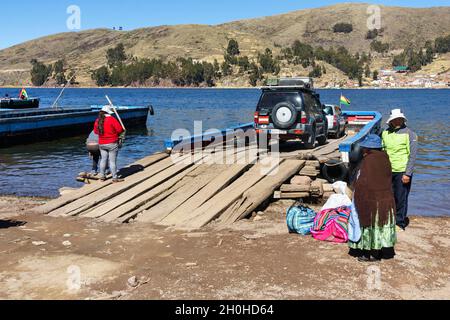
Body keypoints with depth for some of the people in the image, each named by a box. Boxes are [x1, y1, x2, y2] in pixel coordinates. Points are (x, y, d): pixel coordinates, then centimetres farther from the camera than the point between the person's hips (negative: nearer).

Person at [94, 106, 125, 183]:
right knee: (113, 161, -2)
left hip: (101, 144, 6)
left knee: (103, 159, 16)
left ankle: (102, 176, 21)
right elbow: (120, 129, -16)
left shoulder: (97, 121, 4)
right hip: (112, 143, -6)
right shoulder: (111, 119, -14)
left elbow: (95, 131, 15)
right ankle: (115, 178, 3)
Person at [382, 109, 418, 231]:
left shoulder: (409, 134, -7)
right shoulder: (385, 133, 8)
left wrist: (408, 174, -13)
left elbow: (412, 156, -8)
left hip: (402, 172, -5)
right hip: (388, 171, 5)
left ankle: (400, 223, 14)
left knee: (401, 199, 1)